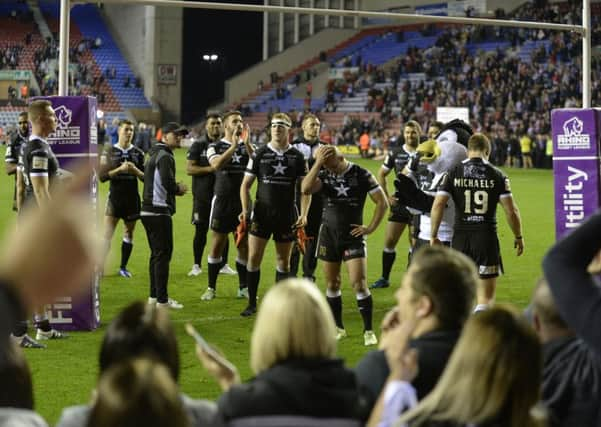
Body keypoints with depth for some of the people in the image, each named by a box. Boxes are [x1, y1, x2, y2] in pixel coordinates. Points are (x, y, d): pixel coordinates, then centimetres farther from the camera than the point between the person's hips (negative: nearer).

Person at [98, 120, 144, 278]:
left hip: (132, 198, 3)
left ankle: (123, 267, 20)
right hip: (115, 198, -3)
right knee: (107, 234, -9)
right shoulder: (109, 151, -1)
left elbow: (145, 177, 7)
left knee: (129, 233, 9)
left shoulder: (138, 153, 6)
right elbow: (102, 176, -7)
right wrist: (120, 169, -18)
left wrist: (135, 170, -12)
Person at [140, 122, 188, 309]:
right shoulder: (165, 156, -13)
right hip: (159, 212, -10)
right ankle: (162, 299, -5)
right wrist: (179, 189, -4)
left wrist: (175, 188, 9)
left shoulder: (153, 154, 18)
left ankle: (154, 295, 23)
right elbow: (167, 182, -25)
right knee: (163, 254, -6)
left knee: (156, 254, 16)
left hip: (148, 211, 10)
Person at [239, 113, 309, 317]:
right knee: (254, 258, -3)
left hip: (287, 215, 1)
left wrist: (303, 214, -8)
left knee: (283, 260, 7)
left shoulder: (297, 156, 1)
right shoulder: (259, 154, 0)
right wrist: (246, 210, -8)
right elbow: (246, 184, 3)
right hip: (262, 214, 0)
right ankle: (252, 303, 8)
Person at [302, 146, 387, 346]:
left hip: (353, 236, -3)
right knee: (332, 284, 9)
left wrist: (370, 228, -9)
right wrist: (318, 163, -22)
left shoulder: (361, 175, -8)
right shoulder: (324, 175, 0)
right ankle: (338, 328, 23)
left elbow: (382, 202, -5)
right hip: (329, 234, 3)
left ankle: (368, 330, -3)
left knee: (359, 284, -11)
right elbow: (306, 188, -20)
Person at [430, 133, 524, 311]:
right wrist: (518, 237, 10)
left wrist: (433, 236, 1)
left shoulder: (453, 173, 1)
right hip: (487, 239, -1)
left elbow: (437, 205, -7)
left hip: (460, 238, 1)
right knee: (486, 300, 0)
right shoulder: (497, 175, 0)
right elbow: (511, 211, -3)